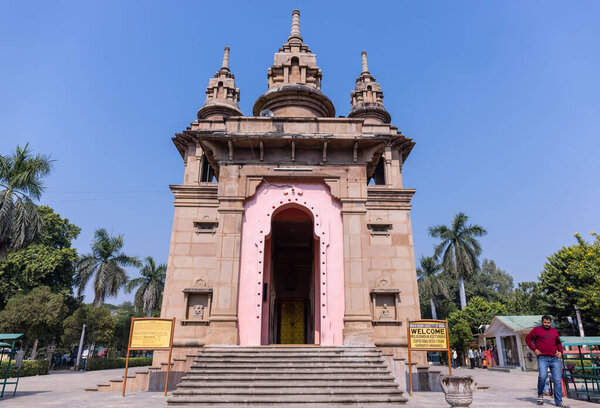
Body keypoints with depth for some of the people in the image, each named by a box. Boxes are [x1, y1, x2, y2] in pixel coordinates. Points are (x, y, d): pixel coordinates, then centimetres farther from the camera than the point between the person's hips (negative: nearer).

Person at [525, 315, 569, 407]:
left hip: (554, 359, 4)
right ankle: (540, 394, 4)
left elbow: (559, 342, 30)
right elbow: (528, 339, 5)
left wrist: (560, 351, 14)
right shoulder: (536, 330, 4)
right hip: (542, 358, -4)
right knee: (542, 376, -20)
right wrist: (534, 349, -4)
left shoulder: (554, 331, 17)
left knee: (557, 380, 1)